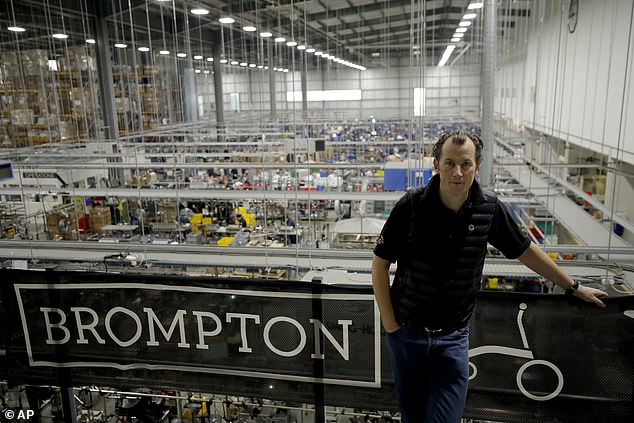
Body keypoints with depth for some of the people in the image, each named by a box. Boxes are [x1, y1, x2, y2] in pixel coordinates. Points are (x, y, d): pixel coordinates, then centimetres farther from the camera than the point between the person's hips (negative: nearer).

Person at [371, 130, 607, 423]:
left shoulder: (489, 209, -9)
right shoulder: (411, 207, -16)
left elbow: (524, 250, 7)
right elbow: (380, 262, -8)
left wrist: (574, 287, 16)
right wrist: (389, 323, -8)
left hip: (453, 336, 1)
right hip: (406, 332, 0)